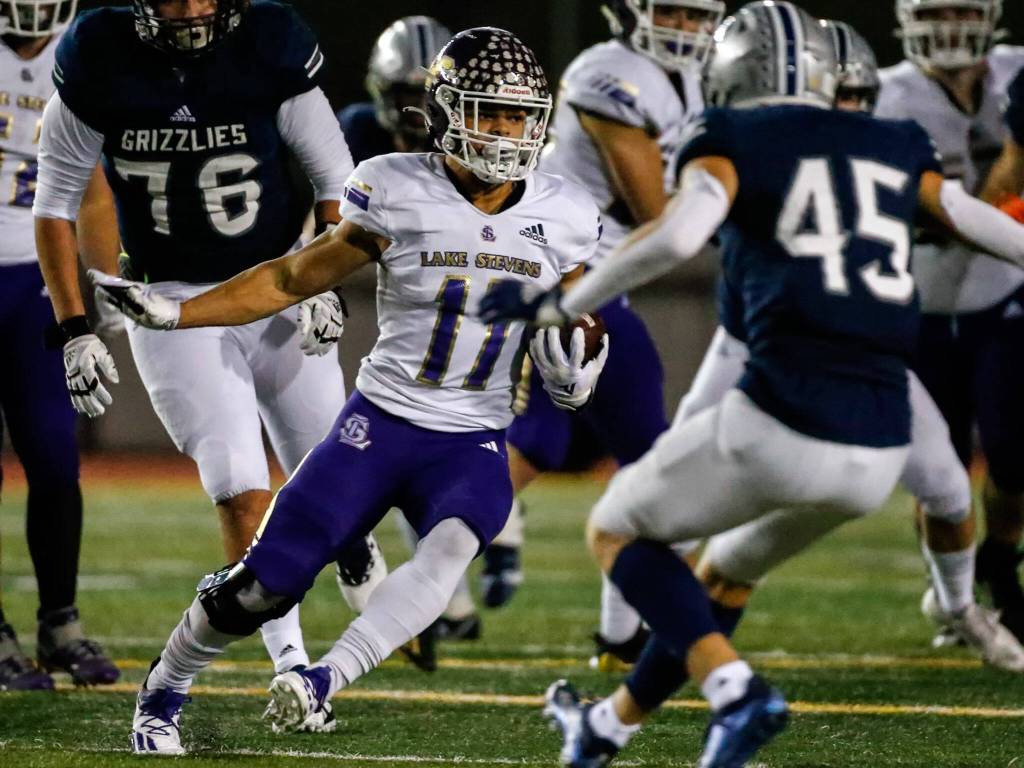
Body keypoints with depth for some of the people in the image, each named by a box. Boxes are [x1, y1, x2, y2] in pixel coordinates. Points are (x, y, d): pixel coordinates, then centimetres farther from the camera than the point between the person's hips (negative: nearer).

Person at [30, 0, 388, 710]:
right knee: (244, 494, -12)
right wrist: (75, 331, -6)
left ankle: (358, 560, 46)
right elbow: (56, 202, -2)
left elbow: (334, 178, -1)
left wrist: (323, 282, -11)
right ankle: (290, 667, -1)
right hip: (174, 305, -1)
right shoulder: (100, 60, -13)